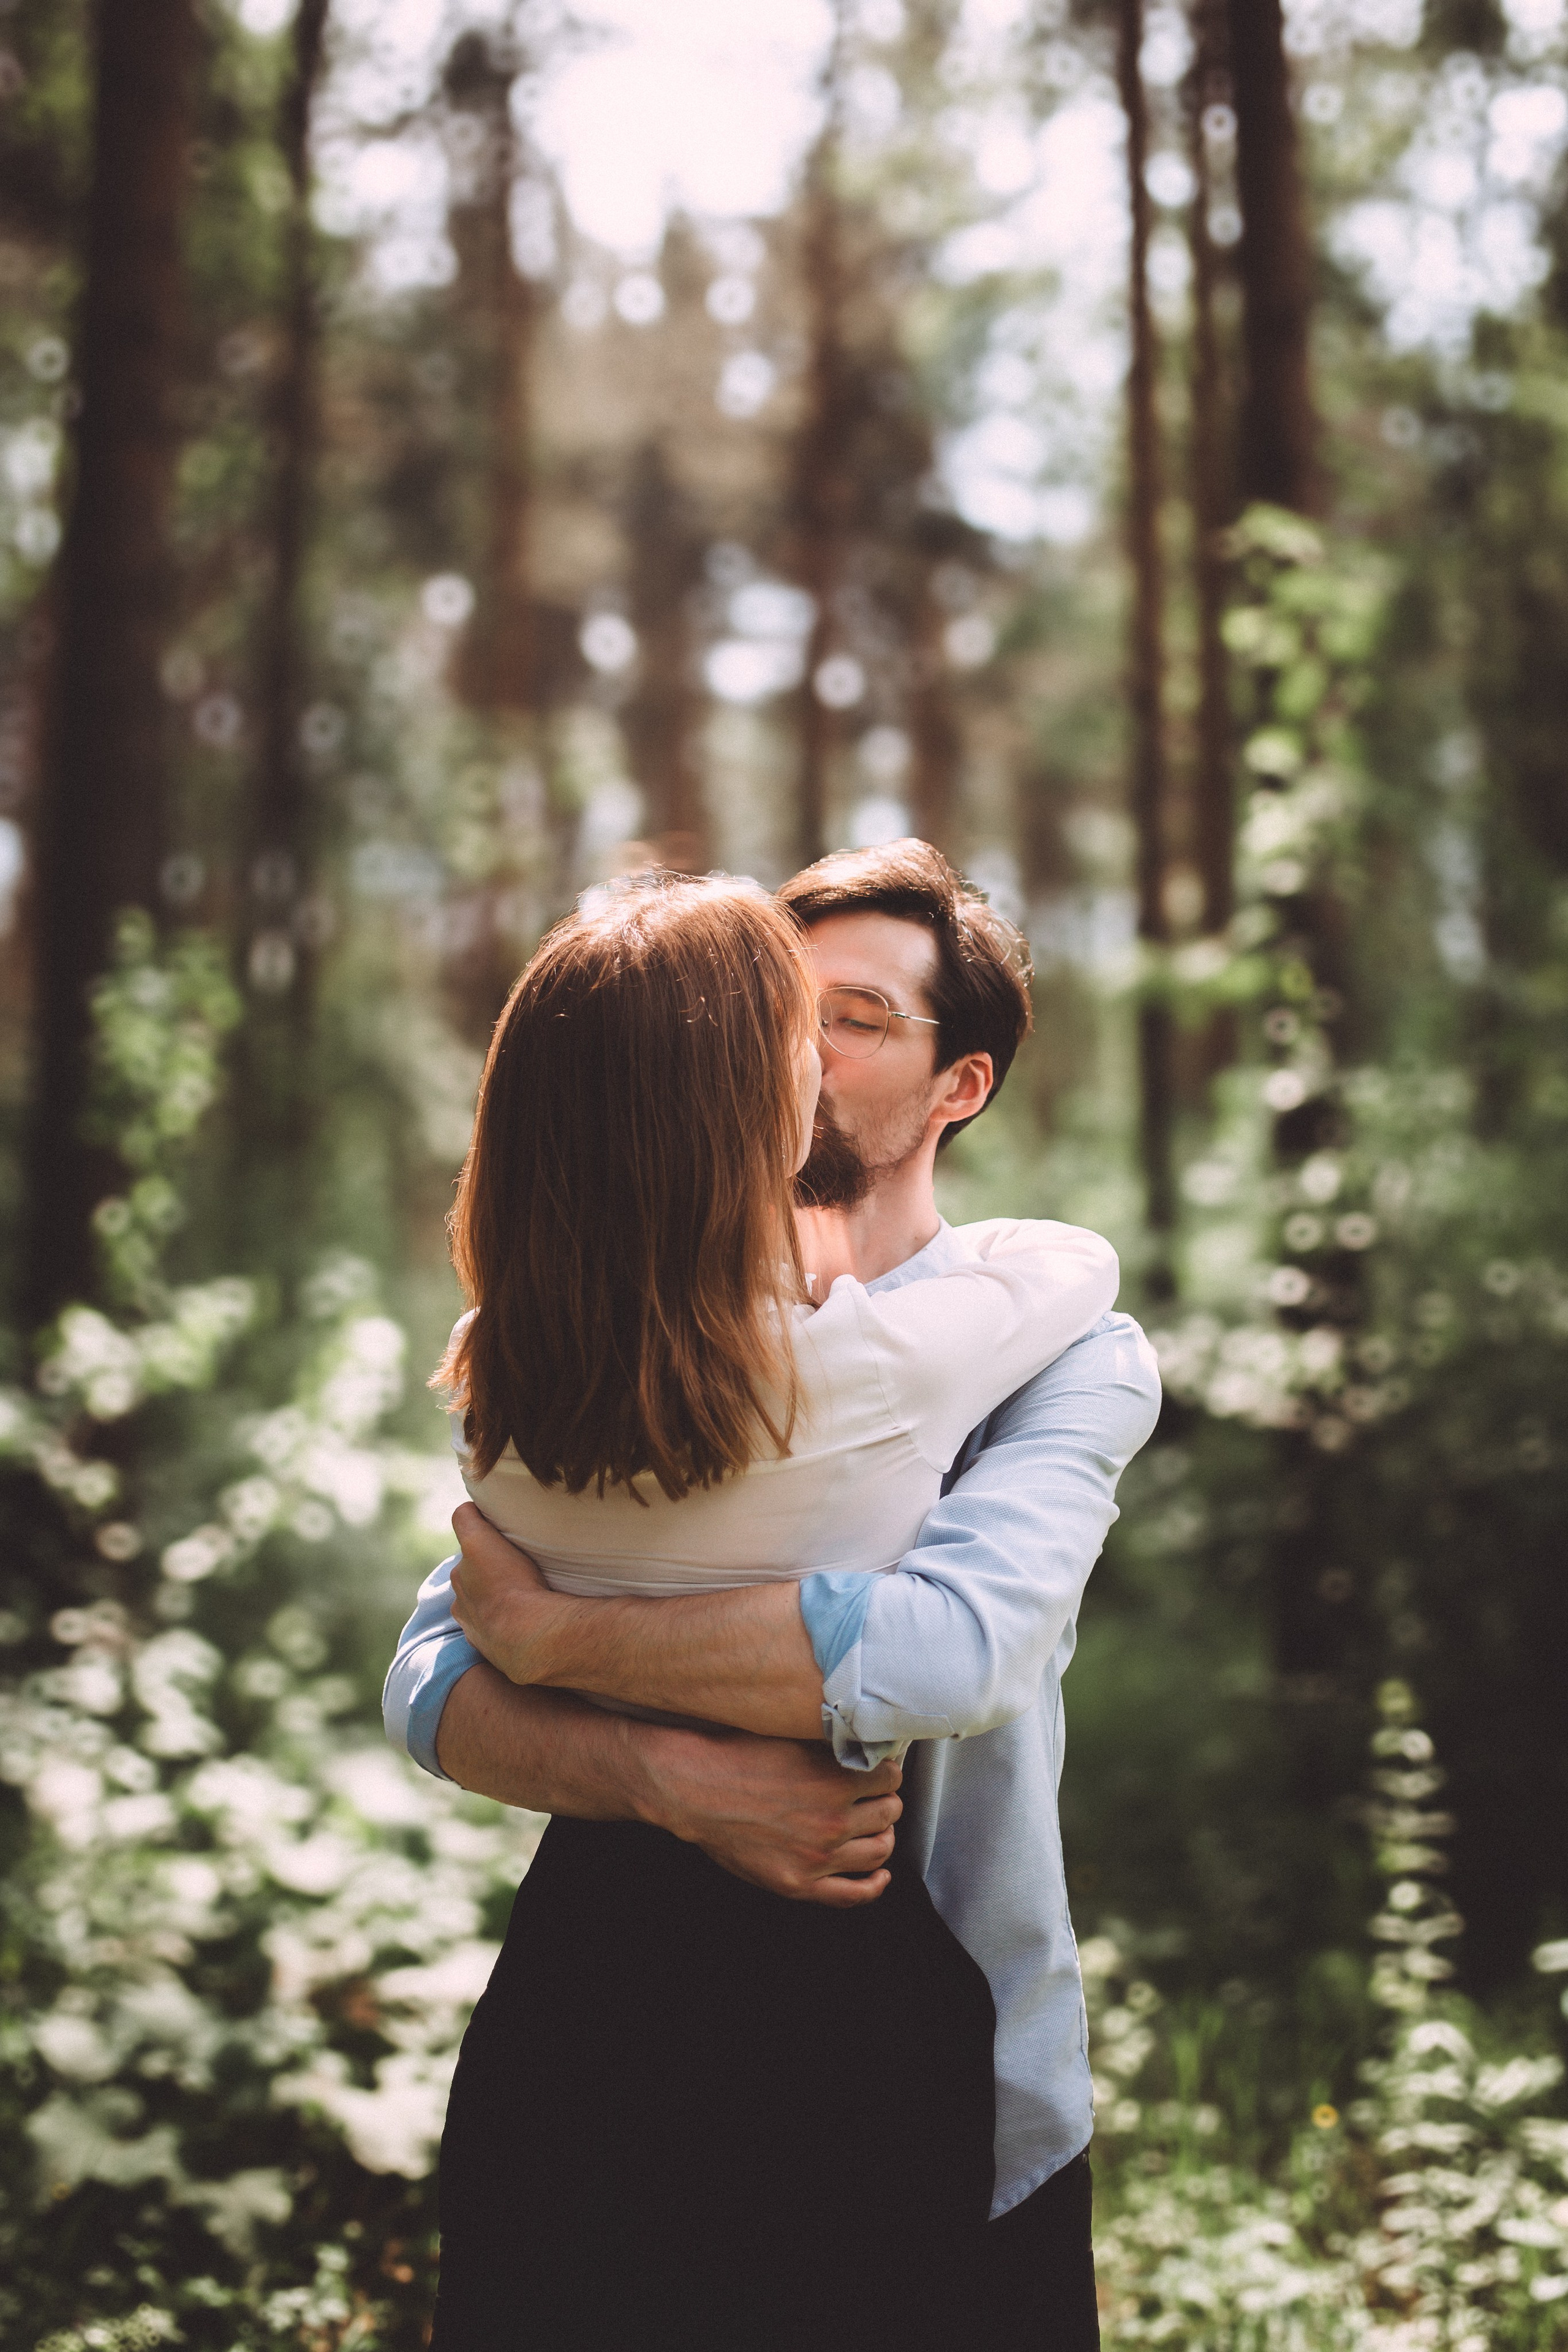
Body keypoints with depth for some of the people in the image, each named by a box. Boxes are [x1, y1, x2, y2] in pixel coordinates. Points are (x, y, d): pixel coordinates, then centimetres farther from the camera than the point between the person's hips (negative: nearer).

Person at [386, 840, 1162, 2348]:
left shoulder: (1057, 1347, -11)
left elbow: (952, 1648, -30)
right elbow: (427, 1682, -9)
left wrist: (551, 1629, -22)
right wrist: (671, 1779, -28)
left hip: (969, 2126, -2)